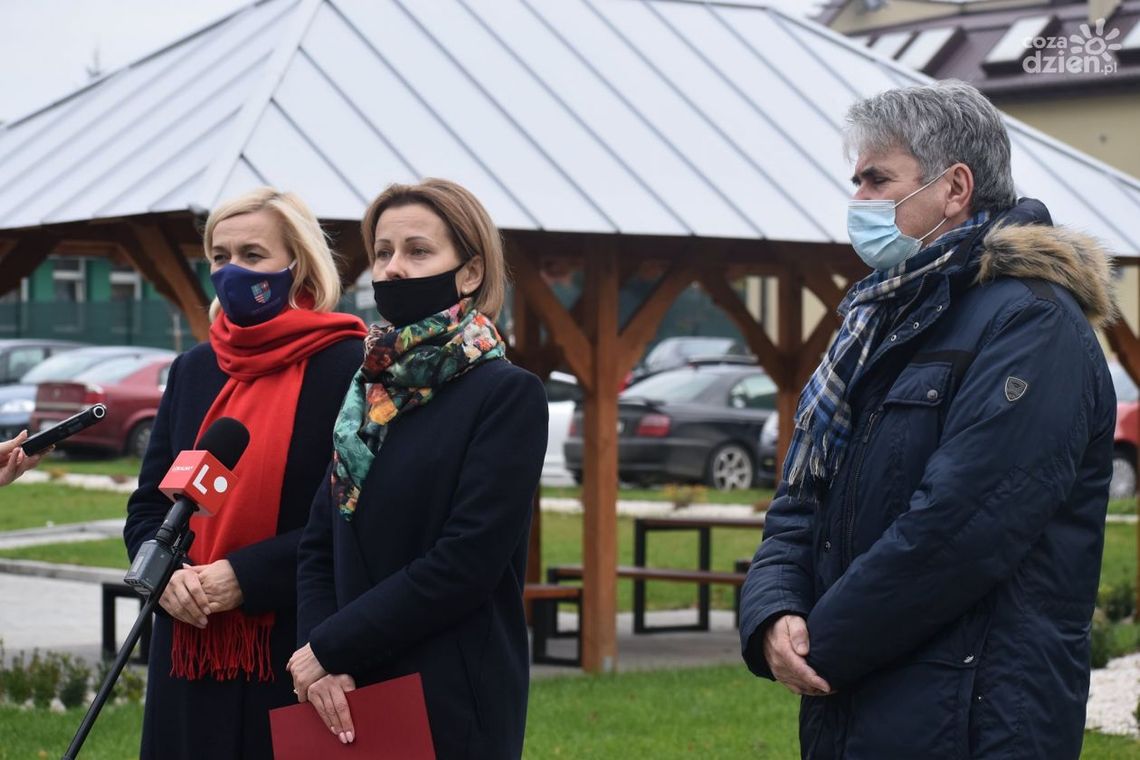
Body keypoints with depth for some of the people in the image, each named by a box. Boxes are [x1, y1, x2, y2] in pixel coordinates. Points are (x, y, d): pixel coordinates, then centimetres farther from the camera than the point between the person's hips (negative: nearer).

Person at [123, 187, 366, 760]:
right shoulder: (194, 369, 13)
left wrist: (247, 577, -18)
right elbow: (147, 503, 16)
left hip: (297, 653, -5)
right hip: (189, 654, 5)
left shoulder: (346, 367, -6)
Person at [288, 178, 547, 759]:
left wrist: (330, 647, -14)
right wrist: (321, 662, -8)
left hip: (454, 704, -5)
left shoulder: (507, 395, -8)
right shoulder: (365, 393, 12)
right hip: (350, 699, 5)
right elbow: (318, 547, 9)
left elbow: (467, 561, -16)